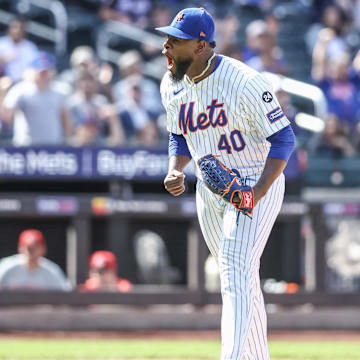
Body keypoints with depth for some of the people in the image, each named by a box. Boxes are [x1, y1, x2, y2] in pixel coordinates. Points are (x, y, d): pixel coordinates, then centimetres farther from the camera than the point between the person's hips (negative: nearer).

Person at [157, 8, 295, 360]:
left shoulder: (244, 82, -22)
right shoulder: (172, 86, 0)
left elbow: (283, 139, -17)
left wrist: (257, 193, -26)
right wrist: (175, 172, -6)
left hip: (257, 184, -7)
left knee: (237, 274, -21)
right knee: (239, 280, 15)